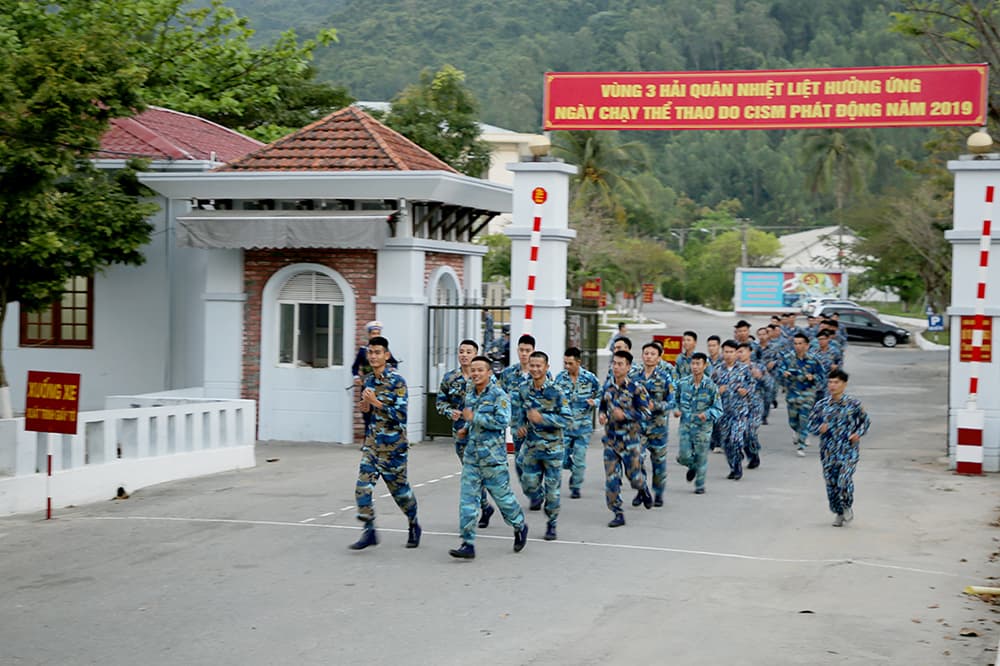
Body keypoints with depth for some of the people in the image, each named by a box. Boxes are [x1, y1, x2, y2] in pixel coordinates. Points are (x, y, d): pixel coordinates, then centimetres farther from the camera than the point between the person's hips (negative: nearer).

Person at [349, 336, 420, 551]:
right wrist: (366, 407, 1)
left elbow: (400, 415, -18)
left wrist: (375, 402, -22)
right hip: (372, 442, 6)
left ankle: (414, 526, 30)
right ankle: (369, 531, -2)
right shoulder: (368, 380, 9)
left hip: (393, 444, -6)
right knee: (362, 486, -8)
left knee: (399, 488, 7)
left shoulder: (397, 381, -12)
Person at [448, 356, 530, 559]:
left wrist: (474, 418, -18)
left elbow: (503, 420, -22)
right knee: (467, 501, -2)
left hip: (493, 457, -6)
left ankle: (520, 527, 34)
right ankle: (468, 544, -2)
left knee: (503, 496, 7)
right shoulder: (470, 395, 13)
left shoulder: (498, 395, -10)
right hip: (471, 456, 6)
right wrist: (467, 427, 12)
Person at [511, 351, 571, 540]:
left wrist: (542, 418, -24)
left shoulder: (555, 391, -13)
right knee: (529, 484, 9)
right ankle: (538, 497, 45)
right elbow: (514, 409, 17)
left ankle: (552, 524, 16)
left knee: (552, 488, 1)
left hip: (553, 447, -4)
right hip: (531, 446, 4)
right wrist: (518, 425, -1)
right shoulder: (522, 390, 0)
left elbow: (566, 418, -15)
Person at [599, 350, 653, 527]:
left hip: (629, 438, -4)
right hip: (610, 438, 4)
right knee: (611, 478, -1)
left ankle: (644, 489, 41)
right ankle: (618, 514, 7)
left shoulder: (635, 388, -10)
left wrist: (625, 414, -22)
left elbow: (645, 412, -11)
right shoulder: (608, 386, 6)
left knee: (634, 474, 6)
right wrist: (601, 414, -2)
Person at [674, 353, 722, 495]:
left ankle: (700, 485, 25)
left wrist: (707, 414, -25)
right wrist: (677, 409, -3)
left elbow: (718, 409, -7)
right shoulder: (683, 383, -2)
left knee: (701, 457, 5)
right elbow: (676, 399, 17)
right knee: (683, 456, -5)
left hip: (703, 426, -2)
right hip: (685, 425, 2)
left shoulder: (711, 386, -10)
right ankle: (692, 467, 31)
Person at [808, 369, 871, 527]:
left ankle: (848, 506, 13)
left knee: (844, 481, -17)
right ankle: (839, 513, 27)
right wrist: (820, 428, -15)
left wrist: (859, 433, -7)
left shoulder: (854, 404, -3)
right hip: (828, 451, 3)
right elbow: (811, 425, 6)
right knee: (831, 483, 6)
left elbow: (866, 421, 10)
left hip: (848, 450, -3)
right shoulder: (821, 405, 1)